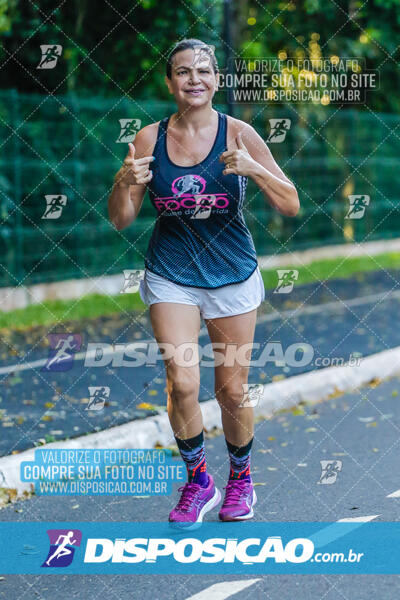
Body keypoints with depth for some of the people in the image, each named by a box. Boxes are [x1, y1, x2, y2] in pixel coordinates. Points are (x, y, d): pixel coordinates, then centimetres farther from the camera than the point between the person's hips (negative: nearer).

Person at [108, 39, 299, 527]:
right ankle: (197, 482, 10)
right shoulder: (150, 139, -5)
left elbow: (290, 206, -9)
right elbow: (120, 220, 0)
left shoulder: (238, 133, -9)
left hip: (232, 274, 0)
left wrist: (253, 168, -26)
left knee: (232, 390, 6)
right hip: (171, 274, 1)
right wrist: (125, 182, -21)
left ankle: (241, 477, 32)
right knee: (182, 383, -12)